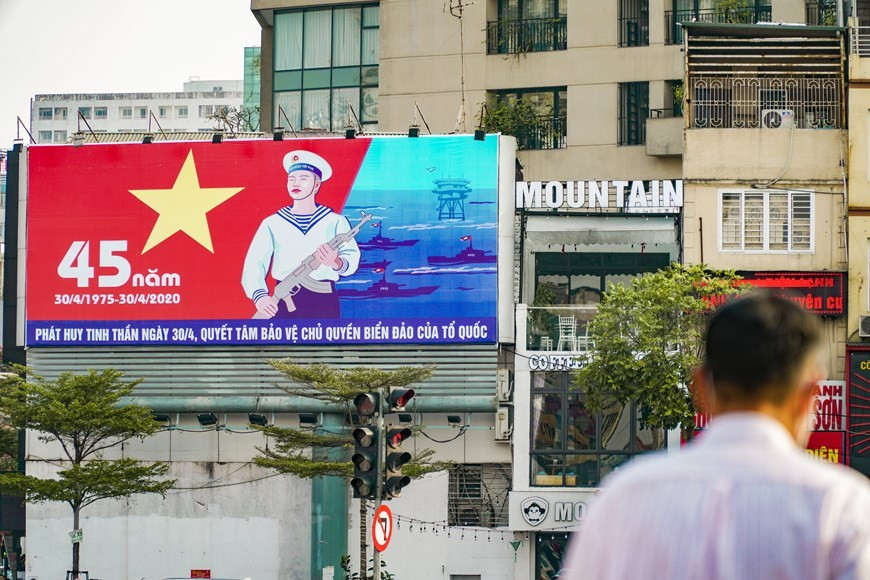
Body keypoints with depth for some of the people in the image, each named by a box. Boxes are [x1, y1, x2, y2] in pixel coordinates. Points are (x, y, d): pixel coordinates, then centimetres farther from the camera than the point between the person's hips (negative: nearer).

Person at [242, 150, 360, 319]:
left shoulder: (335, 222, 6)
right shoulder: (272, 223, 7)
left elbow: (352, 259, -5)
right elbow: (254, 264, -4)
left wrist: (337, 263, -31)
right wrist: (259, 296, -24)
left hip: (324, 302, -1)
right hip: (284, 303, 1)